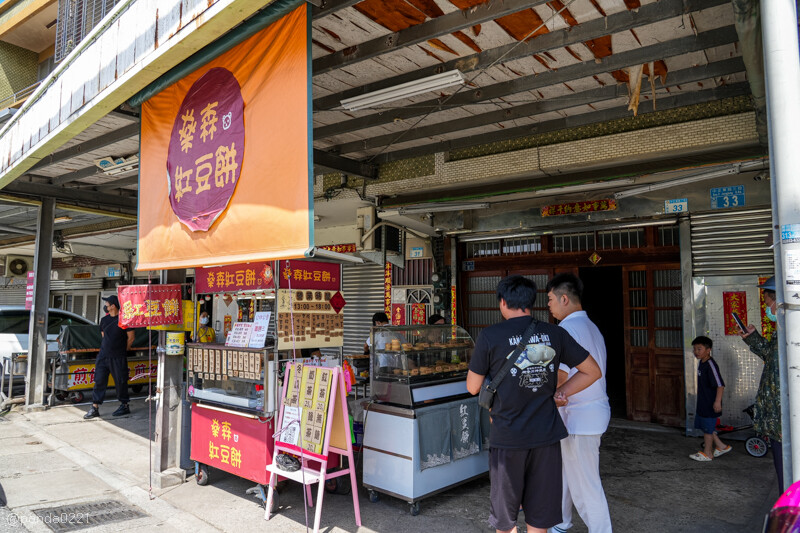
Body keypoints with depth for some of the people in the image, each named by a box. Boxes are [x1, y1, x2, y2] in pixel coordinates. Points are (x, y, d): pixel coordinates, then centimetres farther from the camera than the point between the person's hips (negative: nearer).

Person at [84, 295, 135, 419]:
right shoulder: (104, 320, 9)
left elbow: (130, 338, -3)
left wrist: (123, 350, 4)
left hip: (118, 357, -5)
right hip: (103, 355, 5)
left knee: (120, 381, 4)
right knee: (99, 380, 3)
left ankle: (124, 406, 17)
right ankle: (95, 408, 10)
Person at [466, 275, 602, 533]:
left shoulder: (489, 337, -11)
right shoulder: (555, 334, 0)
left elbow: (473, 387, -3)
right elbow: (593, 371, 7)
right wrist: (559, 393, 6)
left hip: (508, 437, -3)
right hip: (547, 434, 3)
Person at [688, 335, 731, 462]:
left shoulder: (710, 365, -21)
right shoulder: (701, 364, 9)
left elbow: (720, 385, -24)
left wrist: (718, 401, -27)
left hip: (710, 403, -9)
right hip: (702, 403, 9)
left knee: (707, 428, 3)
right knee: (703, 426, 17)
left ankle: (707, 453, 17)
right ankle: (721, 446, 31)